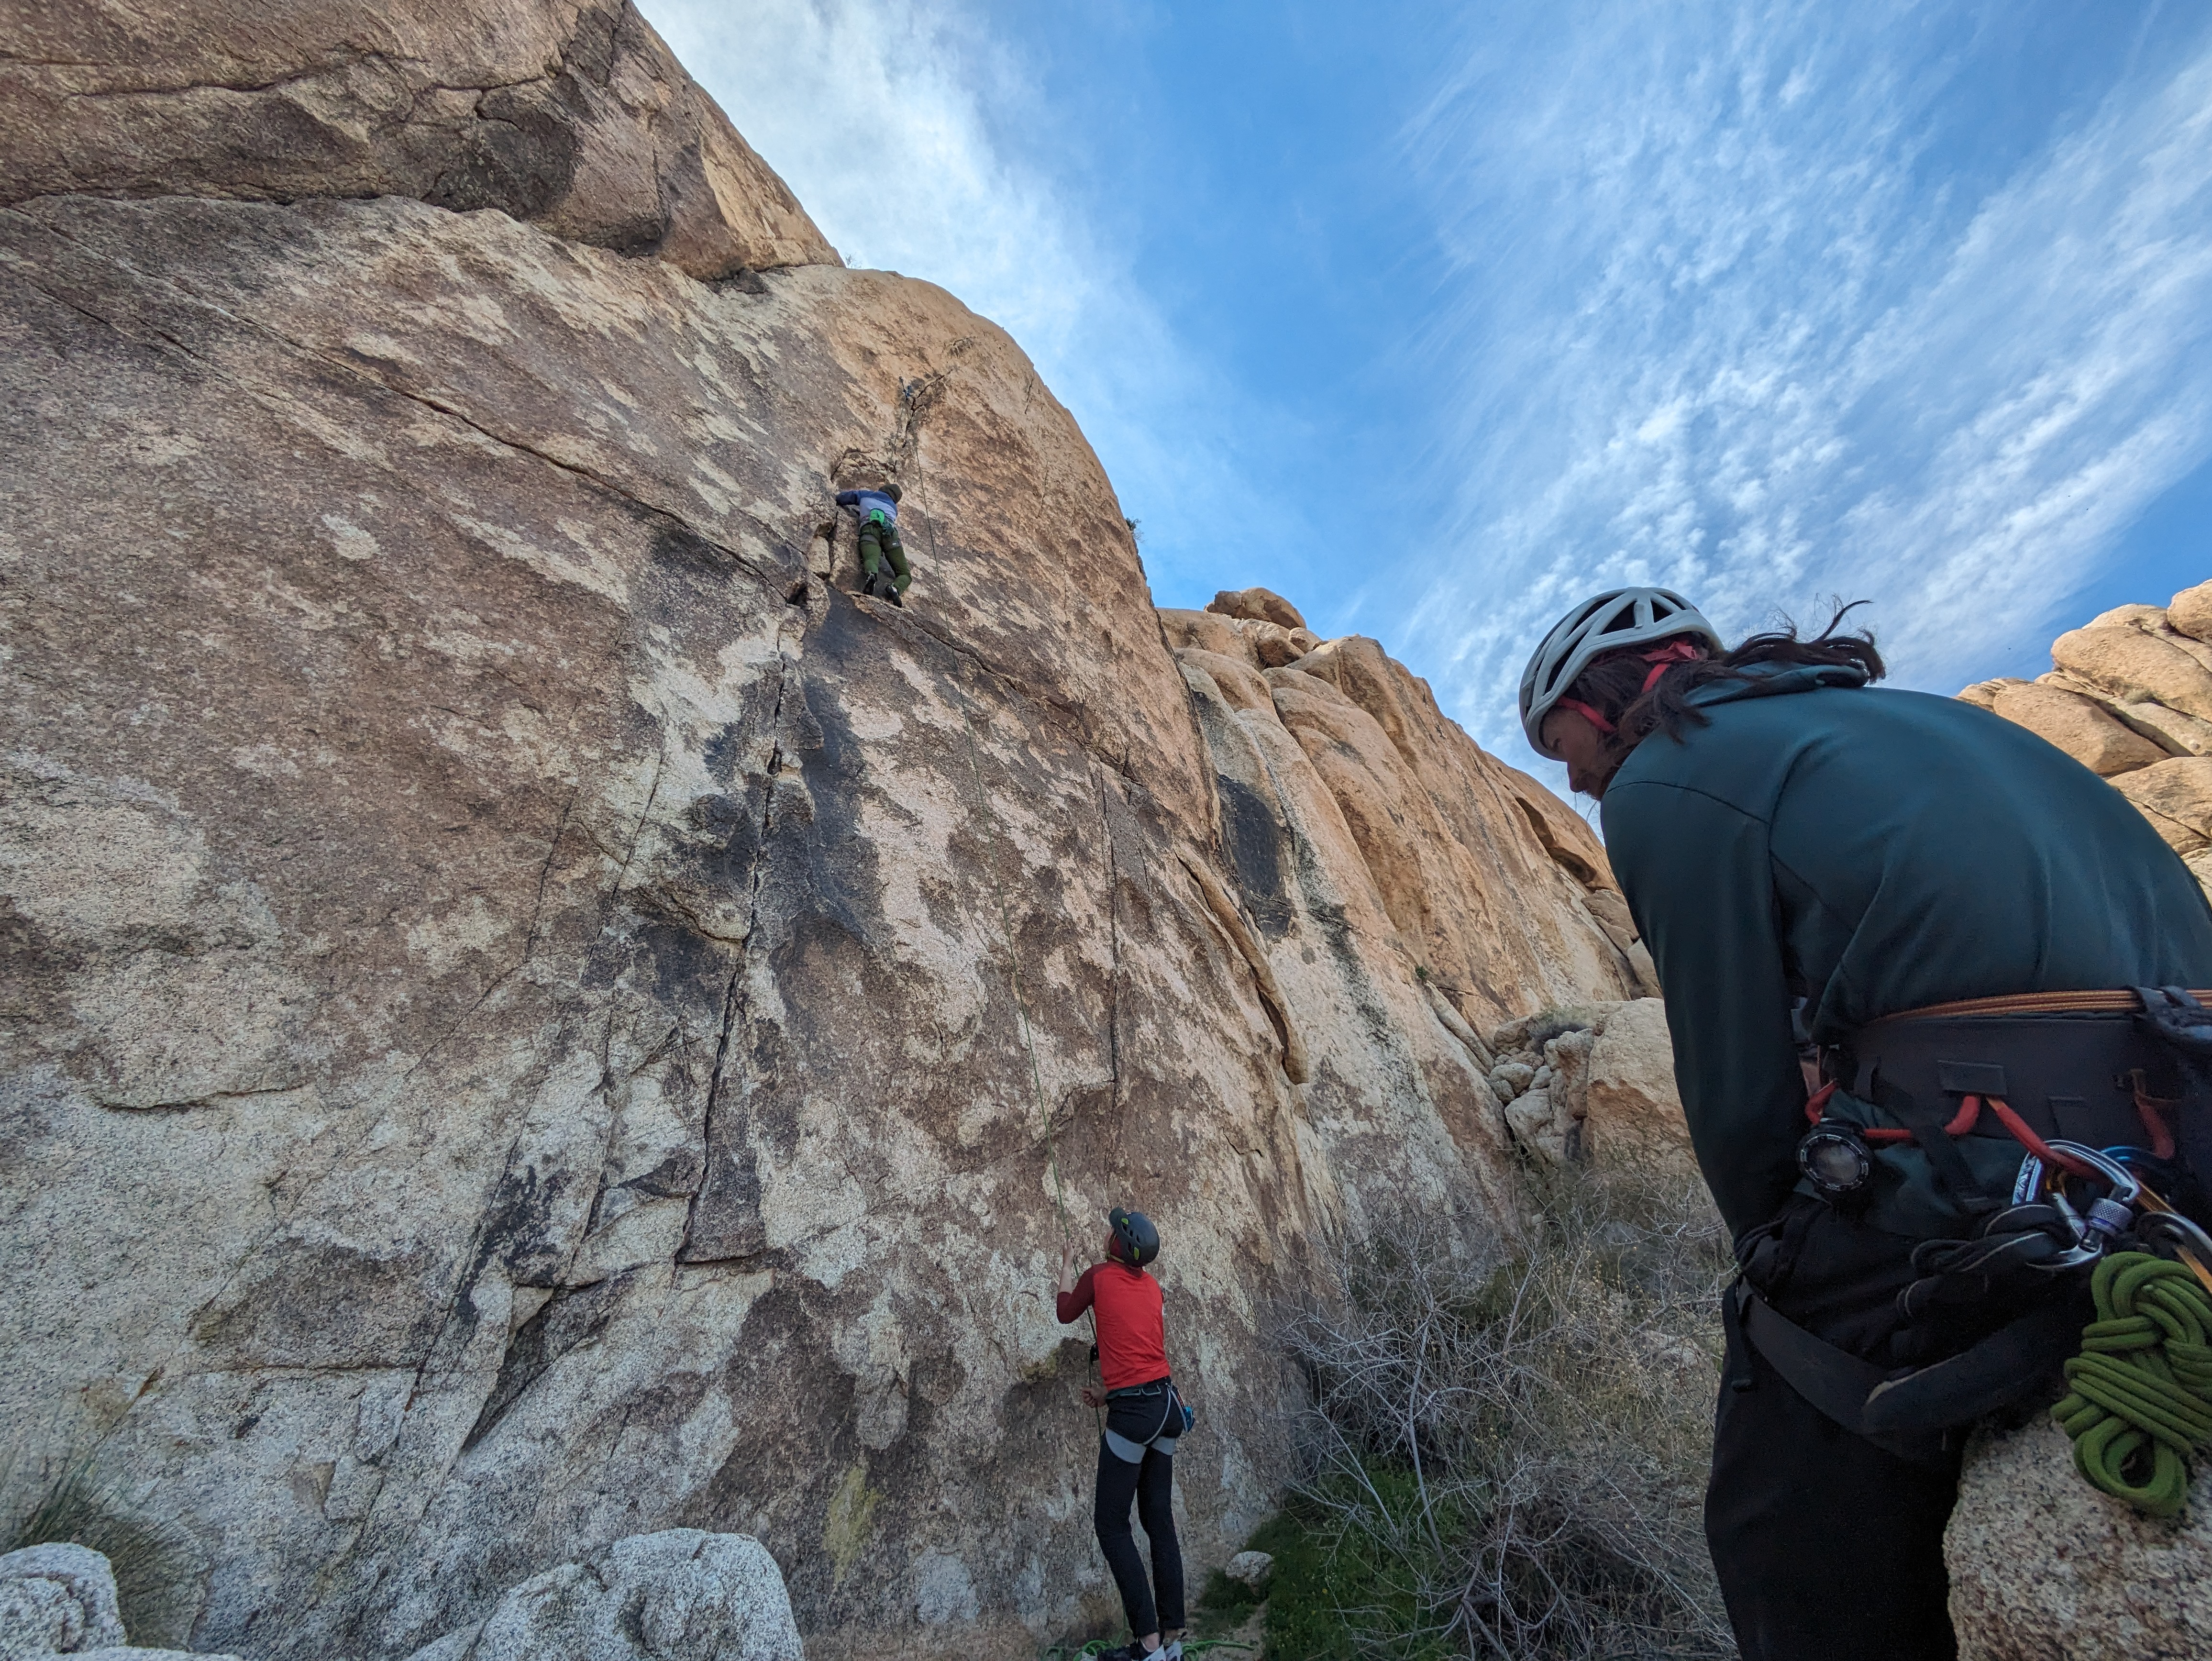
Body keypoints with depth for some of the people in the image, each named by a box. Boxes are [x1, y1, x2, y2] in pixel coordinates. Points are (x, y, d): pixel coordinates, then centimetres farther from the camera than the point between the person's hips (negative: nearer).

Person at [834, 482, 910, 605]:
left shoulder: (866, 495, 35)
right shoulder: (893, 508, 40)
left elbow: (842, 498, 33)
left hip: (869, 529, -1)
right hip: (890, 532, 1)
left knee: (871, 561, -28)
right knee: (905, 574, 2)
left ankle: (871, 575, -65)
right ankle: (895, 588, -32)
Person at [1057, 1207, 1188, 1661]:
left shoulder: (1100, 1275, -8)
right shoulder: (1152, 1286, 10)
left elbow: (1066, 1314, 10)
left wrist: (1067, 1265, 23)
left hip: (1133, 1411, -7)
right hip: (1166, 1404, 7)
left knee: (1111, 1523, 3)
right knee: (1160, 1521, 14)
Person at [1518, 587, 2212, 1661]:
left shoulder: (1659, 780, -2)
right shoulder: (1889, 711, 24)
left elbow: (1735, 1083, -7)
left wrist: (1777, 1262, 11)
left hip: (1985, 1152, -9)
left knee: (1791, 1543, 7)